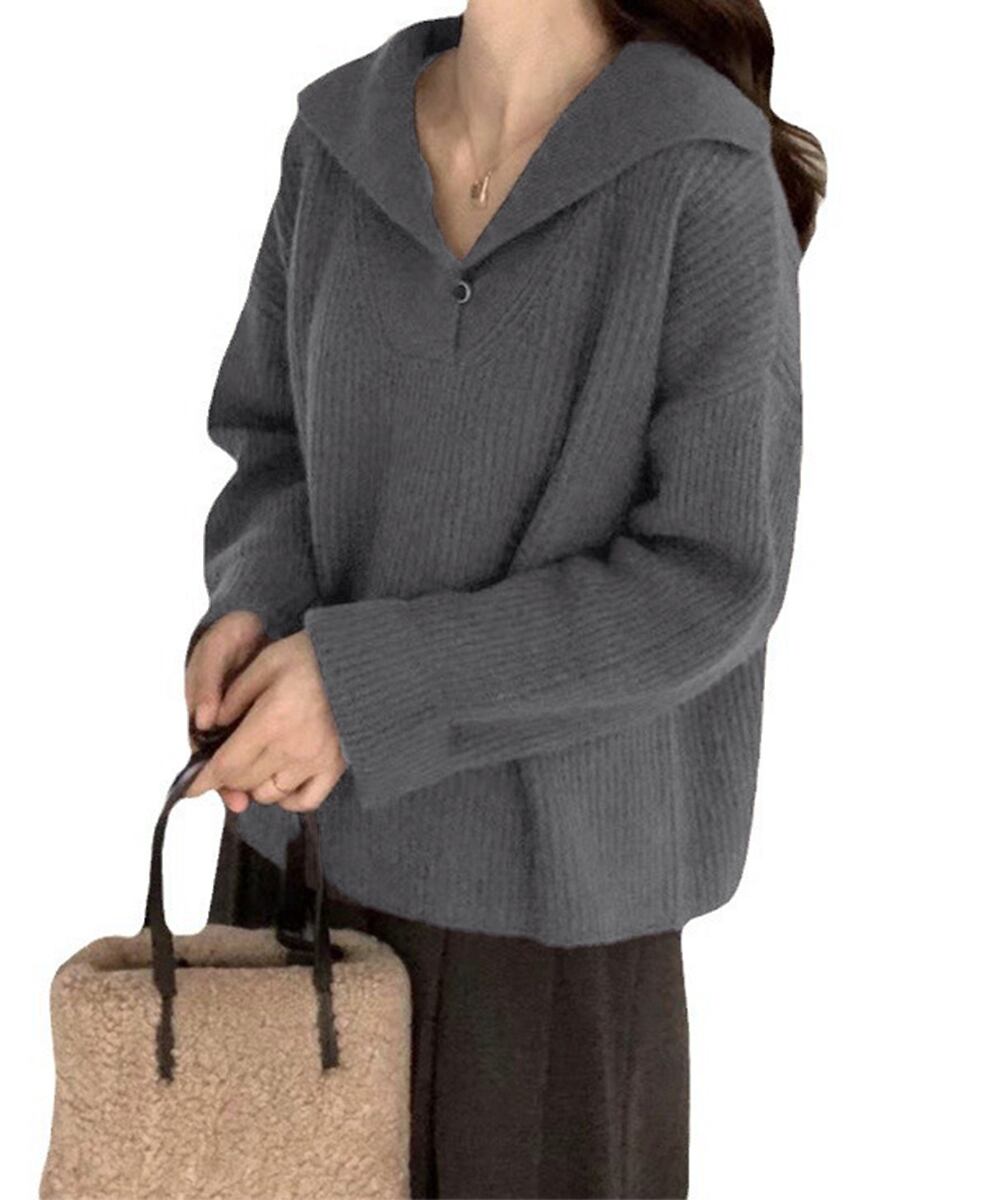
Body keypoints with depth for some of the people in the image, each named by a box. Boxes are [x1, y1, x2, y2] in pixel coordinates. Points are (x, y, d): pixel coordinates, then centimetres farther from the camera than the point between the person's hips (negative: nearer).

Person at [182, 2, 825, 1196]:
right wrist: (252, 623, -15)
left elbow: (709, 583, -18)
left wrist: (370, 683, -24)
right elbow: (280, 448, 7)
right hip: (320, 829, 5)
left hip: (541, 876, -5)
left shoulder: (709, 183, -18)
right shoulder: (342, 136, -2)